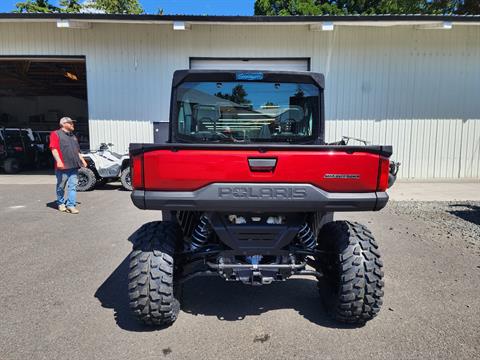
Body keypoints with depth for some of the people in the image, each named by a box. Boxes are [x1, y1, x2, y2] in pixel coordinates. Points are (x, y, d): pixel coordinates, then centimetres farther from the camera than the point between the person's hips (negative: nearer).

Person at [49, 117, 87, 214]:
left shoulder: (73, 136, 24)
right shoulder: (56, 134, 2)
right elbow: (54, 148, -9)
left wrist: (82, 159, 22)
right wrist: (58, 161, -21)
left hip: (74, 166, 6)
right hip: (62, 166, -6)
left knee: (73, 186, -2)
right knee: (61, 186, 5)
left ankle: (71, 205, -2)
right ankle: (61, 203, 20)